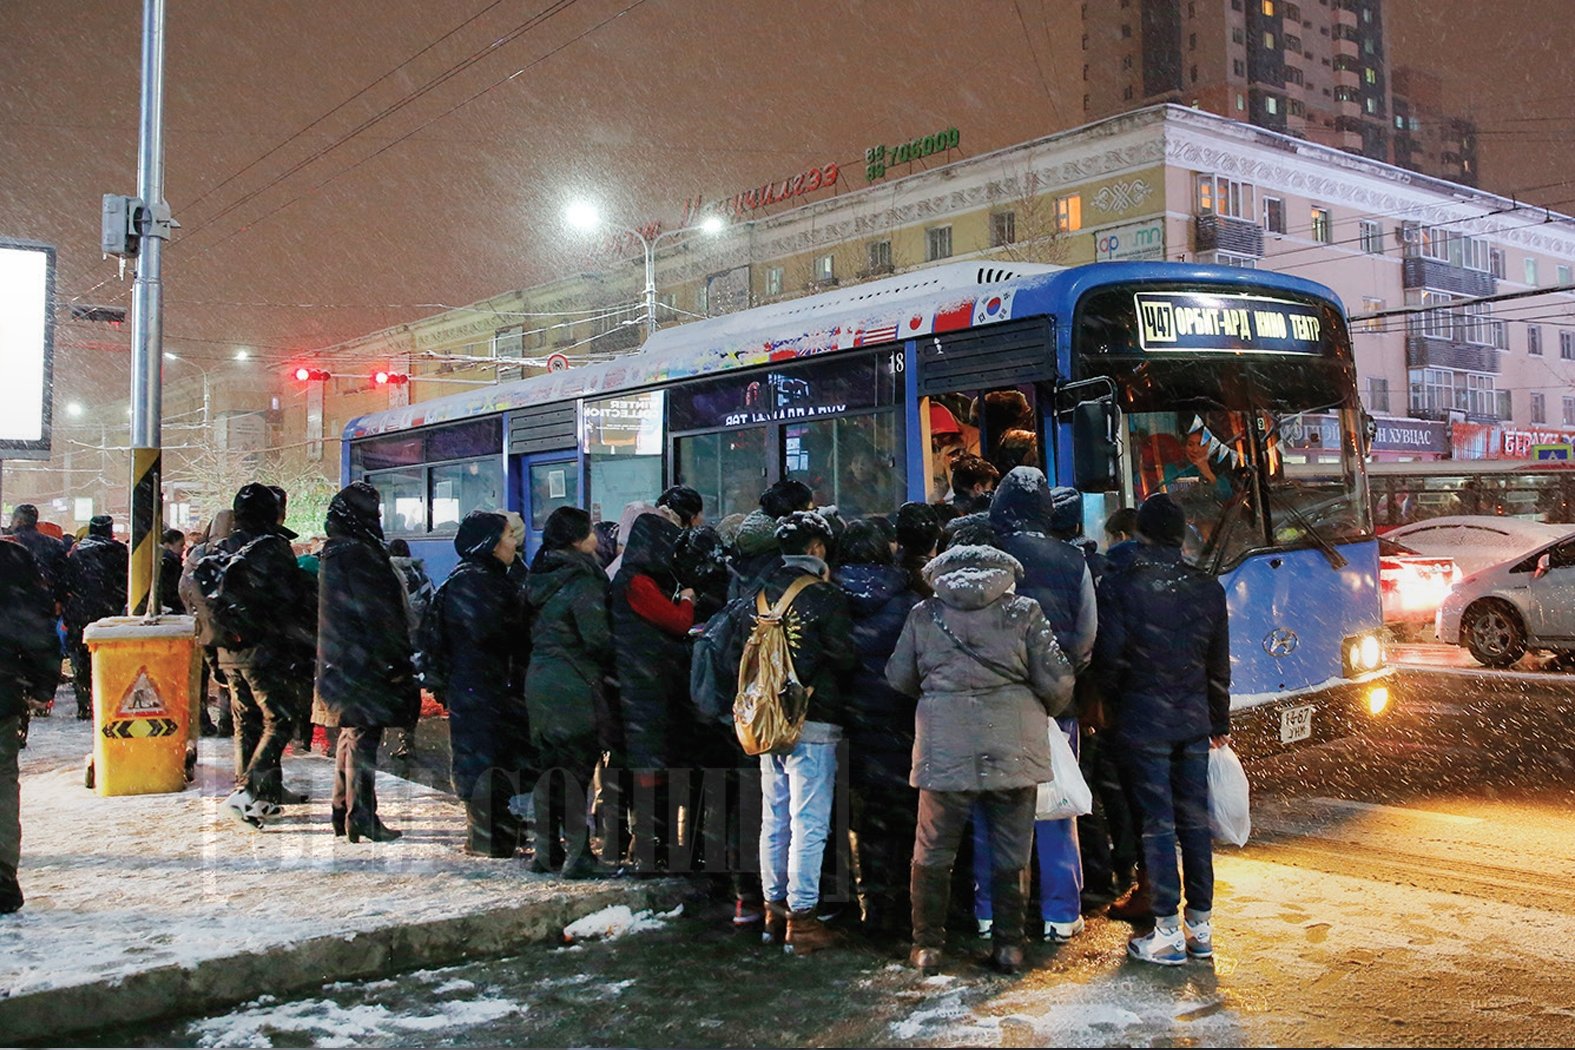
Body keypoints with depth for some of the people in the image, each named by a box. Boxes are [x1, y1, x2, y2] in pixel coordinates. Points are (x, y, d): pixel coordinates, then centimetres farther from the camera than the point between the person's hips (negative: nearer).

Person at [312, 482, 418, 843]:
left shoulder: (336, 551, 14)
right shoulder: (358, 553, -17)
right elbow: (374, 611, -20)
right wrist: (393, 662, -18)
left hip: (341, 661, 10)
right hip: (362, 661, -10)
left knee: (350, 735, 16)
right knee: (364, 737, -5)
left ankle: (343, 812, 23)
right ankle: (361, 817, -1)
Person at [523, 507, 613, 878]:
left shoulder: (540, 578, 11)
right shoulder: (582, 581, -14)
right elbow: (597, 638, -18)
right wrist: (614, 663, -2)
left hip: (539, 679, 8)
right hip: (573, 685, -8)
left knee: (549, 766, 14)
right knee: (576, 766, -2)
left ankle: (544, 850, 21)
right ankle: (578, 854, 1)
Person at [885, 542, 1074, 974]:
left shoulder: (924, 614, 8)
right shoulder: (1024, 611, 4)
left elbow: (899, 678, 12)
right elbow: (1056, 682, 1)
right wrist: (1044, 711, 21)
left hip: (945, 747, 0)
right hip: (1013, 743, 0)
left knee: (933, 851, 11)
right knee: (1010, 853, 12)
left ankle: (928, 945, 17)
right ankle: (1009, 946, 18)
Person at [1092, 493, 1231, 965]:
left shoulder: (1118, 586, -9)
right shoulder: (1207, 589, 4)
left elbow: (1109, 658, -10)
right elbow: (1219, 665, 10)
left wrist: (1110, 709, 7)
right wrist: (1219, 723, 19)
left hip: (1142, 723, -4)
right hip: (1194, 722, 4)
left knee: (1157, 824, 0)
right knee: (1195, 822, 11)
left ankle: (1168, 932, 5)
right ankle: (1201, 927, 18)